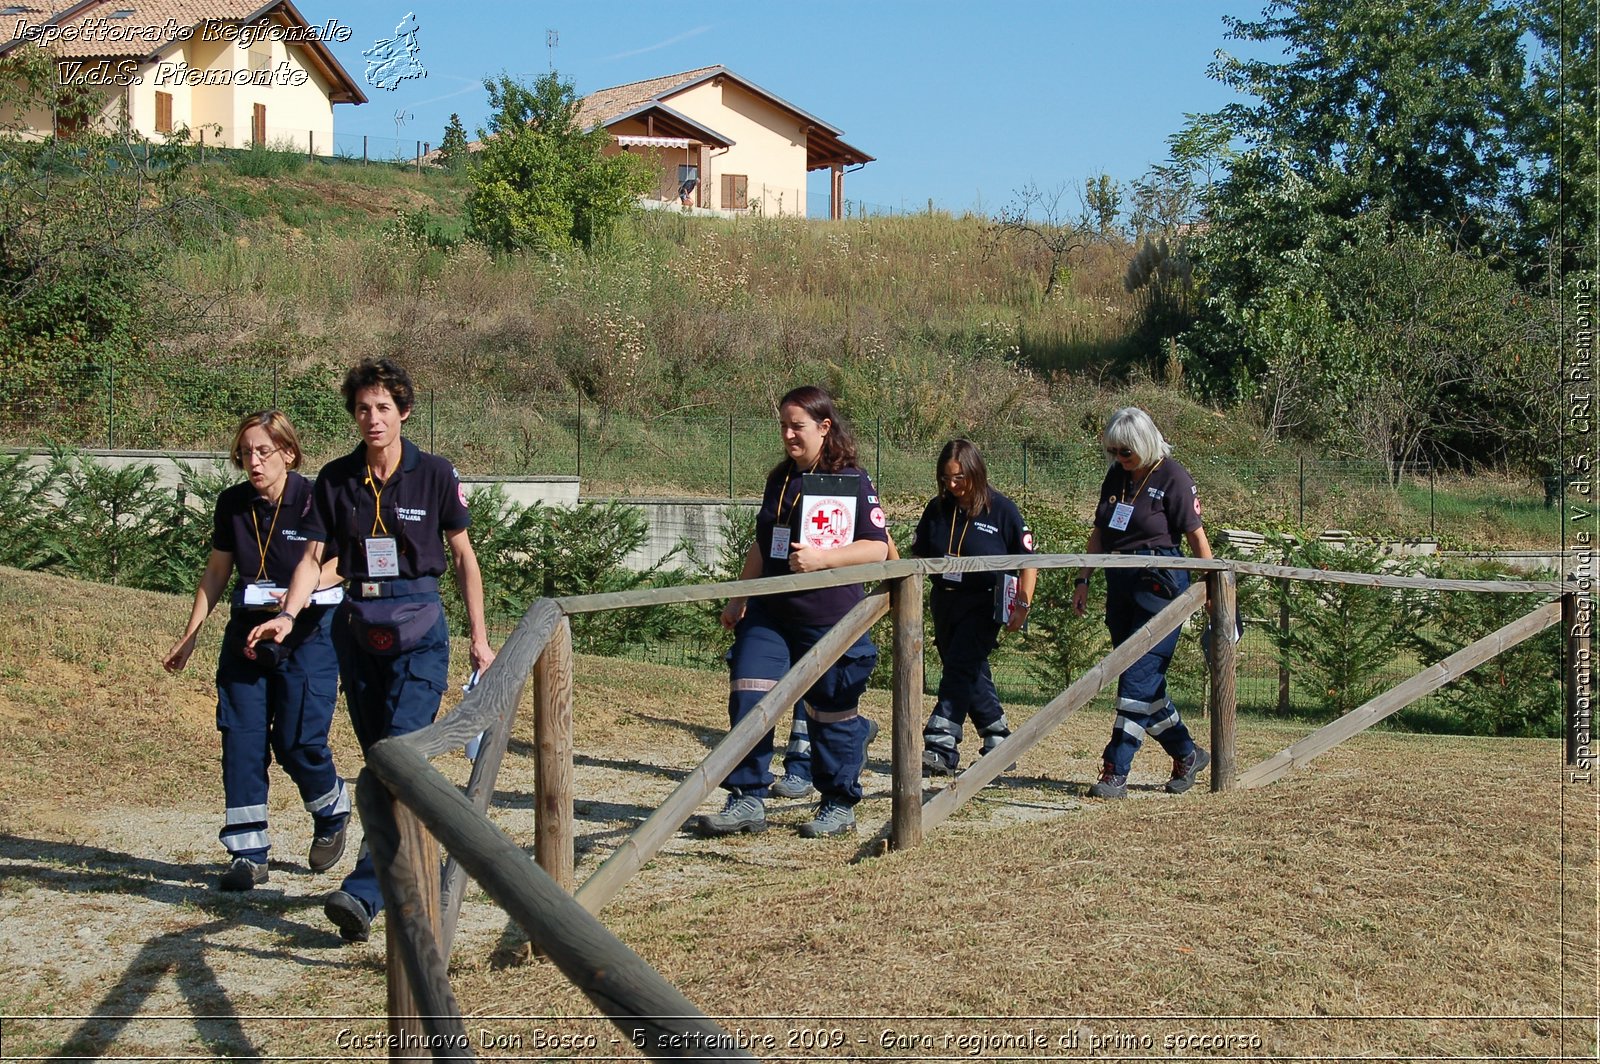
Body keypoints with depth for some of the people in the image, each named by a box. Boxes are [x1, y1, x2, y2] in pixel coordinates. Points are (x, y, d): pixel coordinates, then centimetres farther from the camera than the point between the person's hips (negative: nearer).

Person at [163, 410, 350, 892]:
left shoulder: (314, 501, -12)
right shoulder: (232, 504, 2)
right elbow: (216, 572, 13)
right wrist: (189, 634, 11)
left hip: (307, 633, -4)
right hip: (246, 630, 5)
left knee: (297, 741, -8)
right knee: (241, 738, -4)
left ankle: (332, 815, 23)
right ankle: (248, 854, 2)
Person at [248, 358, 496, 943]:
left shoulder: (435, 474, -3)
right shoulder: (335, 479, 3)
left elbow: (463, 555, 4)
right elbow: (313, 556, 3)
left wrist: (479, 638, 4)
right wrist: (287, 615, -16)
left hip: (419, 628, -4)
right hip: (357, 626, 4)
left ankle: (364, 893, -23)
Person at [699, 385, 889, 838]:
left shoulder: (852, 481, -6)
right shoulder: (780, 480, 13)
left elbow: (877, 548, -10)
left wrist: (822, 558, -21)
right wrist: (738, 598, 21)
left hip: (831, 621, -6)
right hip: (768, 614, 6)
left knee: (832, 713, 5)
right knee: (746, 699, -6)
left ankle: (839, 805, 20)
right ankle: (748, 801, 1)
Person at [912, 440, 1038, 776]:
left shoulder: (1001, 509, -7)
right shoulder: (937, 509, 6)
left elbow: (1028, 560, -2)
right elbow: (919, 557, 13)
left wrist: (1023, 604, -8)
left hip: (983, 605, -6)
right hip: (945, 603, 6)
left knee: (959, 670, -16)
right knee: (971, 674, 12)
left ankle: (940, 749, -21)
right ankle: (999, 741, 25)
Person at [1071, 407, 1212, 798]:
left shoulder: (1173, 478, -7)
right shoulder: (1116, 476, 12)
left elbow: (1196, 536, -7)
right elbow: (1099, 534, 18)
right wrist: (1083, 580, 12)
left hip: (1160, 584, -7)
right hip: (1121, 585, 7)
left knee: (1138, 678, -10)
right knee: (1147, 683, 10)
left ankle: (1115, 772, -11)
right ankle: (1187, 754, 25)